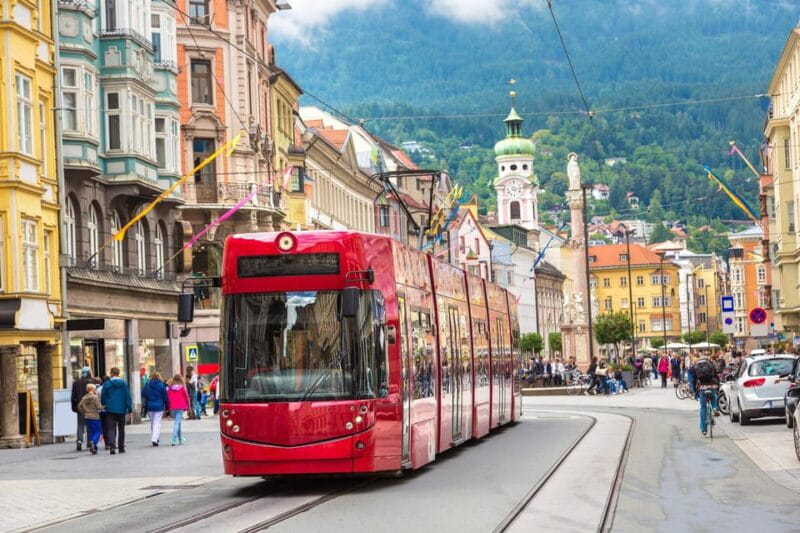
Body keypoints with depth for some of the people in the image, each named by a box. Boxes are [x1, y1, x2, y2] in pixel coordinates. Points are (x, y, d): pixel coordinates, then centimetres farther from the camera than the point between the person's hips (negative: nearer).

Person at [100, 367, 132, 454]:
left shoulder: (107, 384, -4)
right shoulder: (124, 384, -1)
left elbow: (103, 398, 2)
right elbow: (128, 397, -2)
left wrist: (104, 403, 24)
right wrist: (130, 409, 2)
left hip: (111, 410, -2)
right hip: (122, 410, 2)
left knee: (111, 428, -2)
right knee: (121, 429, 14)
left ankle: (112, 445, -23)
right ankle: (121, 447, 18)